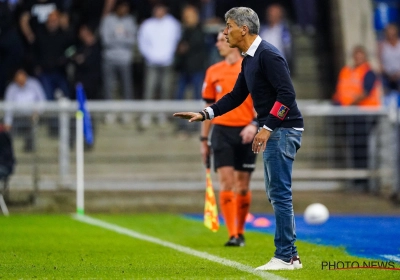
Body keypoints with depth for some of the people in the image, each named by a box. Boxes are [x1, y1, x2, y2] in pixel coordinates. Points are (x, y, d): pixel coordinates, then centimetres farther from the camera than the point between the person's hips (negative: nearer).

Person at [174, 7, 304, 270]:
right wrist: (205, 114, 12)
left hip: (283, 130, -10)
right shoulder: (249, 59, 14)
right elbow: (237, 96, 21)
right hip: (273, 132, 10)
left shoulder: (268, 55, -16)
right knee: (277, 194, 11)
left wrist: (267, 127, -24)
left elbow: (287, 93, -22)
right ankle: (290, 255, 14)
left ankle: (285, 257, -6)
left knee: (280, 194, -8)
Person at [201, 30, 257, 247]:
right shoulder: (213, 72, 9)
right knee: (226, 183, -10)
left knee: (243, 186, 4)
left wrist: (254, 125, -20)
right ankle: (232, 235, -13)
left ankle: (240, 231, 21)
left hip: (245, 133, -1)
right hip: (222, 131, 1)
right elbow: (209, 107, 14)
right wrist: (204, 139, 12)